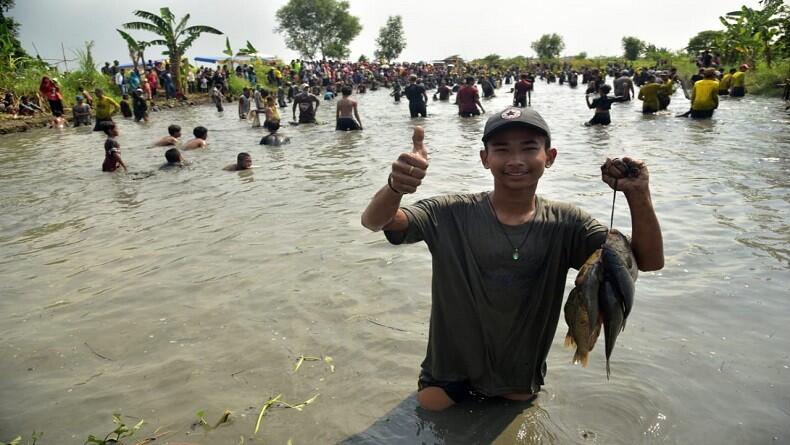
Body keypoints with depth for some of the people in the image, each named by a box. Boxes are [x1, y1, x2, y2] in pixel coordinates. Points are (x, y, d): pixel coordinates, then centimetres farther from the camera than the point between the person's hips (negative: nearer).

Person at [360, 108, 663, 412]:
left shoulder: (565, 225, -14)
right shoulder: (451, 216, -20)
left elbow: (649, 261, -17)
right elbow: (374, 221, -27)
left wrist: (638, 196, -35)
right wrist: (396, 186, -50)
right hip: (449, 373, -1)